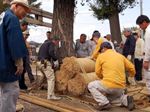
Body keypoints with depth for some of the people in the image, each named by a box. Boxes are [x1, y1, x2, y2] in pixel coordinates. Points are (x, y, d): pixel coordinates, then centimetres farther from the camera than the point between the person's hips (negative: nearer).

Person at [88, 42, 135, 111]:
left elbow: (98, 72, 5)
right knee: (109, 97, 33)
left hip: (109, 85, -6)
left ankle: (104, 103, 0)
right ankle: (125, 99, 7)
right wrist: (132, 75, 38)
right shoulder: (120, 56, 14)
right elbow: (132, 68, 15)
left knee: (91, 86, 17)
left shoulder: (101, 56, 2)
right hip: (121, 88, 6)